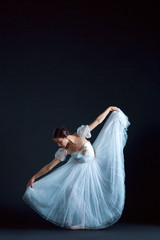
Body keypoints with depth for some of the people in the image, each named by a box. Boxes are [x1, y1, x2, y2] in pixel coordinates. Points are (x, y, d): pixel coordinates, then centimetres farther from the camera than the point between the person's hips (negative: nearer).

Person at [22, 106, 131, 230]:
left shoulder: (80, 134, -27)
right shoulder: (64, 151, -22)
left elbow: (98, 121, -16)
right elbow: (49, 166, -18)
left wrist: (109, 109, -11)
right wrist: (34, 177, -21)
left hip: (94, 166, -1)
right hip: (80, 170, 1)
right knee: (73, 192, -7)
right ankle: (79, 221, 8)